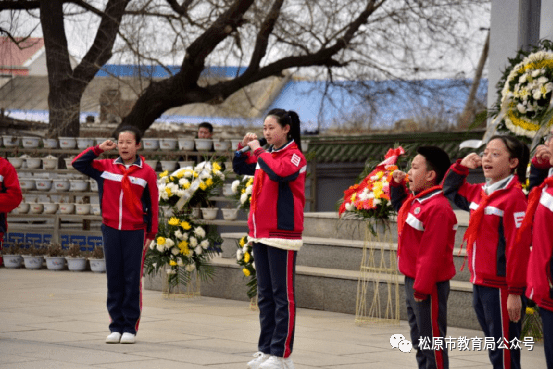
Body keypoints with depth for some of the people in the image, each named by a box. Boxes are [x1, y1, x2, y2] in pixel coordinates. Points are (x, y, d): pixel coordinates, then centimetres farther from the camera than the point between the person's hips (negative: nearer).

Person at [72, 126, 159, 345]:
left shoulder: (147, 172, 1)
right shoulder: (106, 167, 7)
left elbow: (152, 205, 3)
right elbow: (78, 163, 8)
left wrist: (151, 233, 2)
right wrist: (99, 149, 0)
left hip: (135, 232, -2)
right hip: (111, 230, 3)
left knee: (132, 281, -1)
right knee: (114, 280, 5)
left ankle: (130, 327, 4)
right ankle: (116, 326, 10)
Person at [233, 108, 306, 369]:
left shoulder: (295, 156, -8)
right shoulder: (266, 155, 12)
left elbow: (278, 171, -29)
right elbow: (239, 168, 24)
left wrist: (258, 150, -17)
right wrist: (244, 147, 7)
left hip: (282, 233, -8)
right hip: (260, 232, 8)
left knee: (282, 295, -5)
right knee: (265, 295, 11)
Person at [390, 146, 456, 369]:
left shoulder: (437, 208, -23)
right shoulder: (414, 201, 9)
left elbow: (432, 254, -26)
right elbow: (399, 206, 35)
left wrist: (421, 288, -24)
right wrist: (397, 184, 16)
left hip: (429, 285, -10)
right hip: (412, 281, 10)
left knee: (432, 342, -3)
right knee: (419, 341, 18)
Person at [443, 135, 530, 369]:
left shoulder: (514, 197, -14)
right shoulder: (479, 193, 10)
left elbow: (518, 248, -17)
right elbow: (450, 190, 30)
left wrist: (515, 292, -19)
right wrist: (461, 166, 11)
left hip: (501, 288, -8)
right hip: (480, 285, 8)